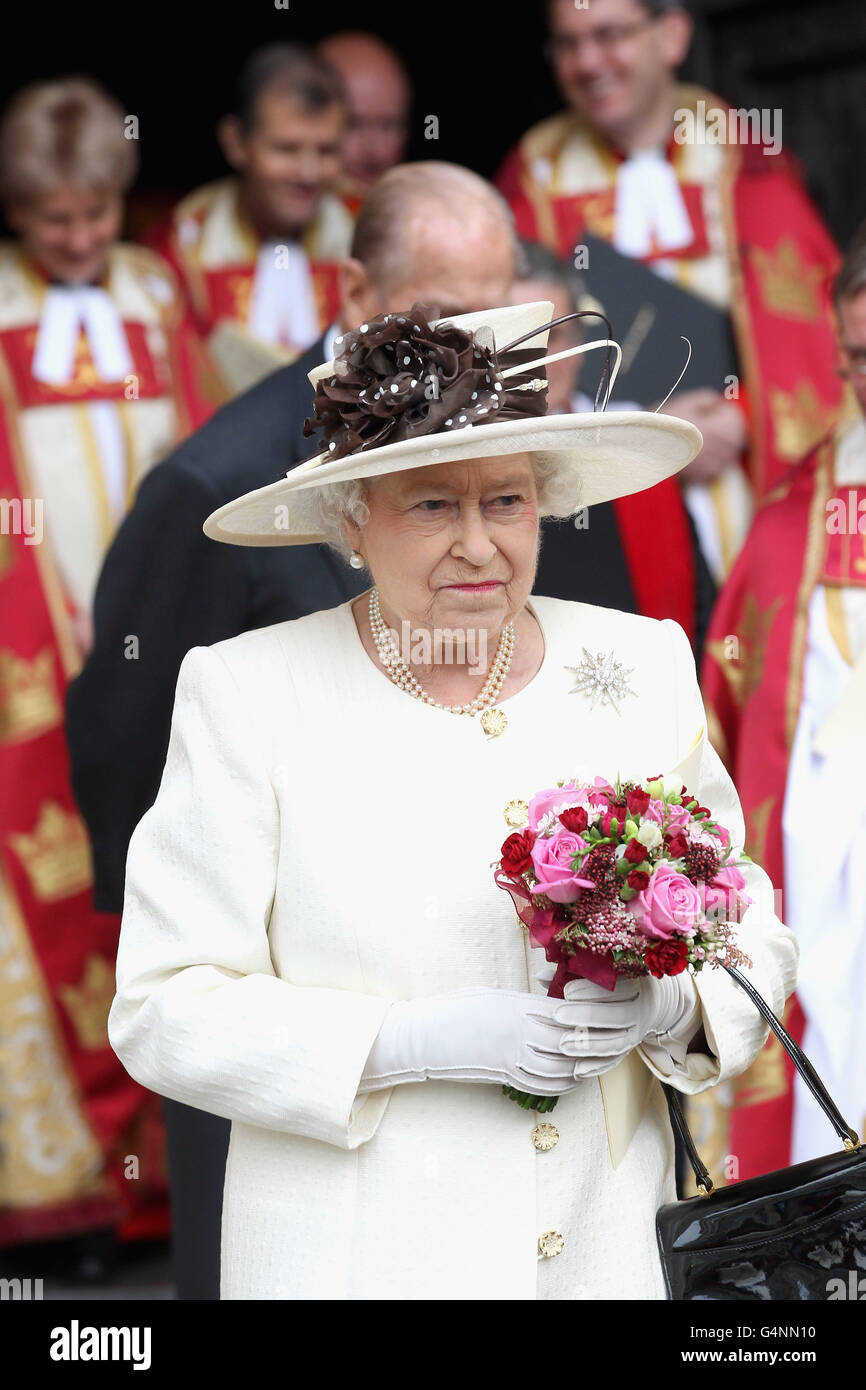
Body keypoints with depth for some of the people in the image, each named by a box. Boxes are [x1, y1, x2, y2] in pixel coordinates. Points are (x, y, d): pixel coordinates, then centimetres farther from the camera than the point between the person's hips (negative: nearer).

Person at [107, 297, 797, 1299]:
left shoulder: (643, 665, 1)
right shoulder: (249, 693, -8)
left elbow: (750, 936, 6)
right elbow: (164, 1011, -10)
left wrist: (667, 1005, -15)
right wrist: (417, 1041, -21)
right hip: (353, 1258, -3)